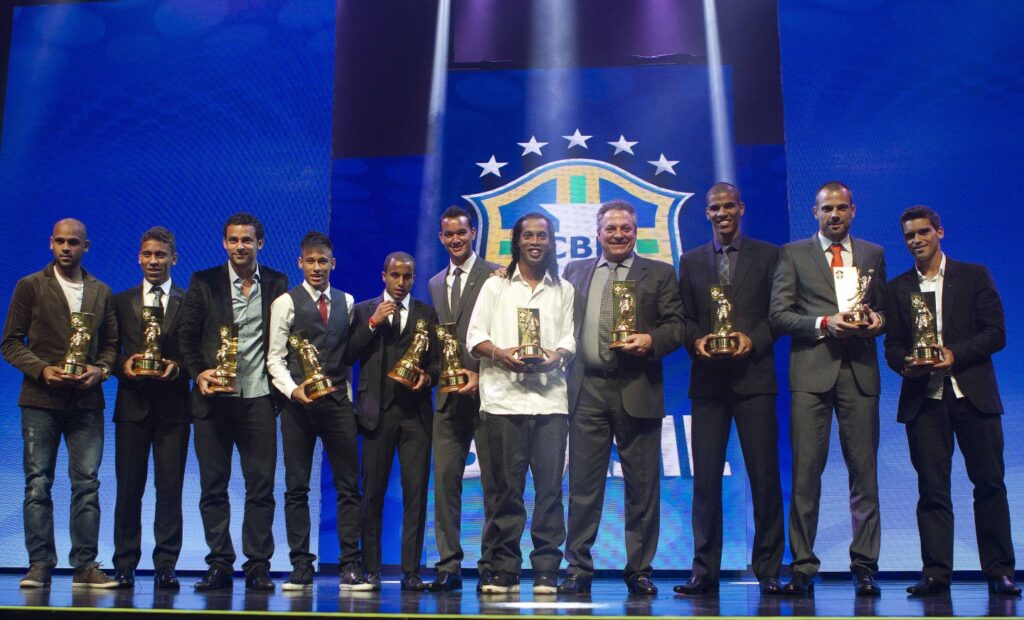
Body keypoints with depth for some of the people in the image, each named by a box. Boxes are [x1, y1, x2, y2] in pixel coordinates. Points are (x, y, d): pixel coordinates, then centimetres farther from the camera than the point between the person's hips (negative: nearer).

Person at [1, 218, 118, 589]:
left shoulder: (102, 293, 13)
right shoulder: (30, 287, 4)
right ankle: (39, 564, 7)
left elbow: (111, 343, 15)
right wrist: (42, 369, -13)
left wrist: (101, 369, -5)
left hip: (87, 401, 2)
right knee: (38, 484, 0)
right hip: (41, 400, -2)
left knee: (87, 483, 0)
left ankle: (85, 566, 5)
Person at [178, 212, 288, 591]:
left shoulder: (277, 284, 8)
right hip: (214, 397, 0)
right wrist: (198, 373, -10)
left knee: (261, 486, 0)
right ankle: (219, 566, 12)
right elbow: (187, 335, 5)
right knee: (213, 486, 4)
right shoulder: (203, 282, 6)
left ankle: (258, 566, 8)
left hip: (259, 398, 0)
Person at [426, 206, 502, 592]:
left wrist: (480, 375, -13)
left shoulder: (495, 275, 0)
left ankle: (491, 566, 7)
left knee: (493, 482, 0)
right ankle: (449, 566, 9)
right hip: (449, 395, 5)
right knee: (445, 480, 2)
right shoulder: (434, 284, 19)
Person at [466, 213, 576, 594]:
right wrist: (500, 354, -11)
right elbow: (475, 336, 8)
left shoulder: (563, 290, 19)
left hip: (550, 396, 1)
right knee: (506, 487, -1)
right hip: (504, 396, -1)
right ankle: (504, 571, 5)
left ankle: (546, 571, 2)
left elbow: (570, 337, 11)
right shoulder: (495, 285, 15)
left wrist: (558, 355, -11)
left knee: (550, 486, -3)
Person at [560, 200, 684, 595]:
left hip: (637, 391, -1)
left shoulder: (660, 274, 10)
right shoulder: (575, 272, 17)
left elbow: (677, 325, 3)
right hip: (587, 390, 1)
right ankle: (578, 570, 11)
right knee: (583, 484, 3)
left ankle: (639, 571, 13)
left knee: (643, 485, 3)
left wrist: (651, 340, -14)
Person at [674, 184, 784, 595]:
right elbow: (684, 317, 13)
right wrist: (696, 341, -7)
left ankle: (768, 570, 8)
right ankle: (704, 571, 8)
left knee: (765, 476, -1)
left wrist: (753, 339, -12)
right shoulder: (691, 261, 16)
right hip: (708, 380, 2)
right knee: (705, 477, 2)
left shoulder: (768, 255, 9)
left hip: (753, 377, -2)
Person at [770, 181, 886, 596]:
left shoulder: (873, 254, 19)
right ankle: (803, 566, 4)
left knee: (864, 471, 1)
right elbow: (778, 315, 2)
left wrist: (878, 322, -3)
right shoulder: (794, 254, 10)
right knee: (805, 471, -3)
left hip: (860, 371, 2)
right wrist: (824, 324, -11)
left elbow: (885, 309, 20)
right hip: (811, 372, -2)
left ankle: (864, 566, 9)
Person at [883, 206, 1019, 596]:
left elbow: (996, 333, 0)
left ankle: (999, 571, 9)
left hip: (972, 393, -1)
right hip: (923, 398, 1)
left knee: (989, 483, 0)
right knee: (931, 488, 0)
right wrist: (905, 364, -12)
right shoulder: (898, 288, 13)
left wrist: (955, 354, -14)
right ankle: (935, 572, 4)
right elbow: (892, 345, 10)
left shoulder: (974, 276, 7)